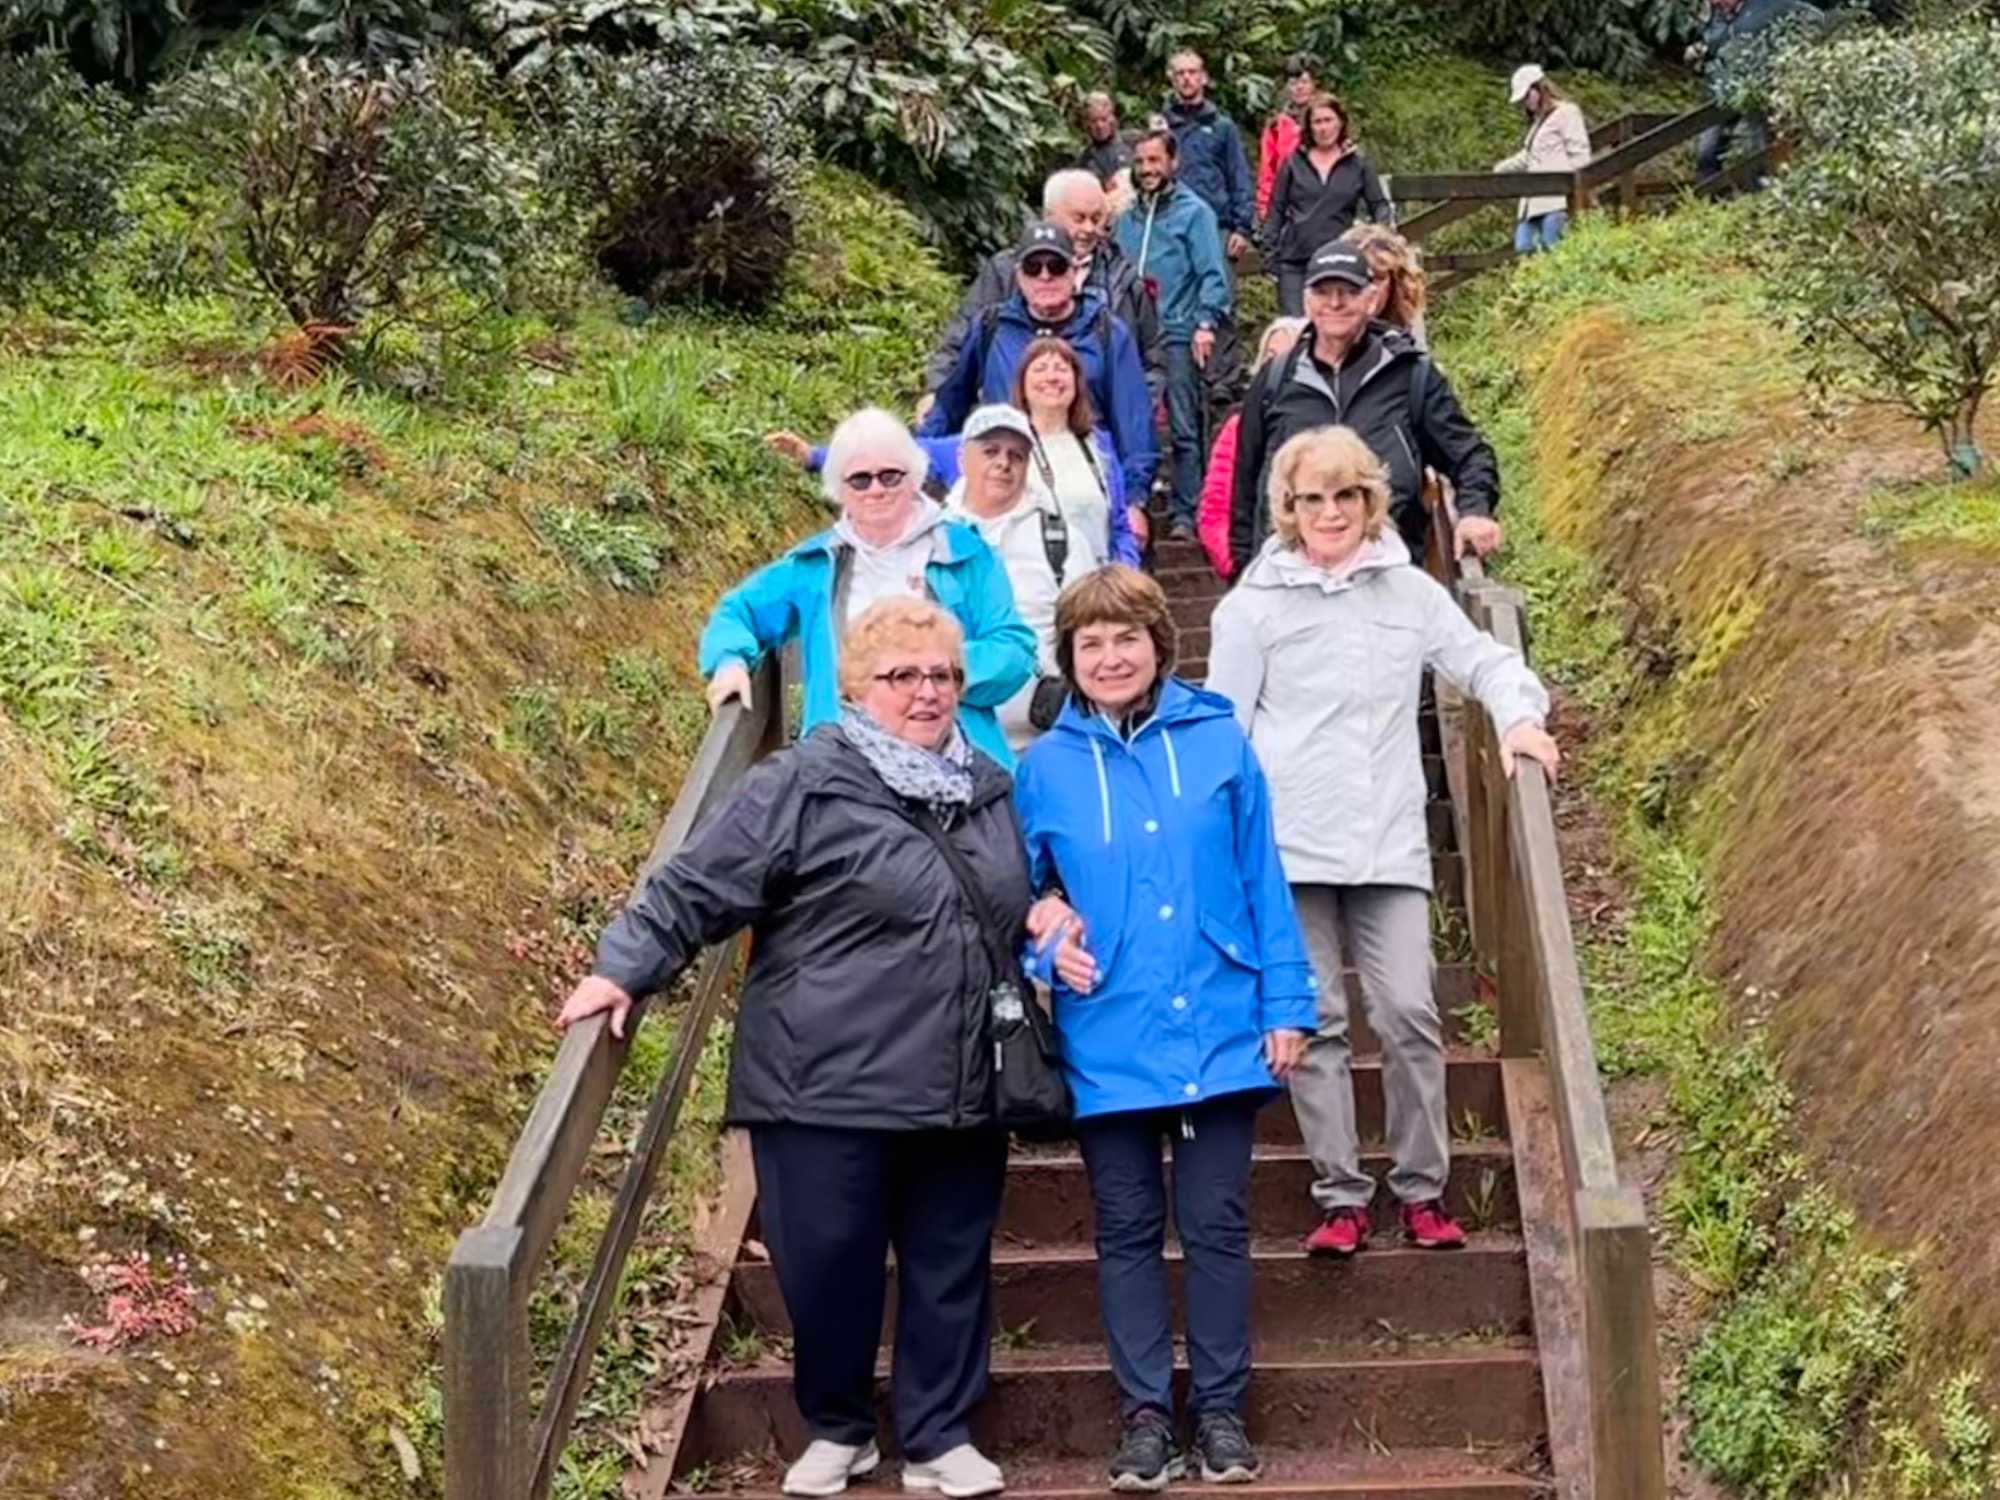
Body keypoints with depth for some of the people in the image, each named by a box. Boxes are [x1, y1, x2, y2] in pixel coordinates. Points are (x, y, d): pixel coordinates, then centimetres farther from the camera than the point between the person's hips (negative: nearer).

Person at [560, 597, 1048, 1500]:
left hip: (961, 1095, 5)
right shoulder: (803, 786, -9)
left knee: (951, 1269, 11)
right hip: (828, 1091, -5)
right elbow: (693, 889, -9)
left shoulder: (991, 790, 11)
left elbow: (1016, 906, 28)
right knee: (830, 1267, 5)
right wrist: (623, 970, -17)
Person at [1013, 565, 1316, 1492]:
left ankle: (1221, 1411, 18)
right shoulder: (1046, 767, 1)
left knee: (1217, 1227, 6)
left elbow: (1263, 882, 1)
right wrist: (1045, 938, -10)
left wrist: (1286, 1003, -1)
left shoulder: (1219, 742, -1)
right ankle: (1146, 1415, 19)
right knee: (1127, 1233, 9)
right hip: (1109, 1043, 1)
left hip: (1218, 1032, -1)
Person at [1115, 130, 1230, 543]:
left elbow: (1213, 275, -5)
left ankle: (1187, 514, -3)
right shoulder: (1129, 218, 17)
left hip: (1177, 336, -5)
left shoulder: (1193, 212, 1)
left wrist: (1205, 324, -16)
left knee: (1184, 429, -6)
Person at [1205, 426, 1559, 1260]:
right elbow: (1221, 728, 5)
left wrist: (1520, 715, -5)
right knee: (1314, 1023, 0)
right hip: (1290, 848, -1)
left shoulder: (1410, 591, 10)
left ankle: (1423, 1191, 8)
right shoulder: (1255, 605, 4)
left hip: (1389, 843, 1)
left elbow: (1480, 658, 16)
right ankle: (1340, 1197, 9)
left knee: (1409, 1013, -6)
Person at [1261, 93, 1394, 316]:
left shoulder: (1358, 165, 8)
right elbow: (1276, 209, 10)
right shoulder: (1294, 163, 9)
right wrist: (1271, 251, 3)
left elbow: (1379, 206, 8)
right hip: (1294, 260, 0)